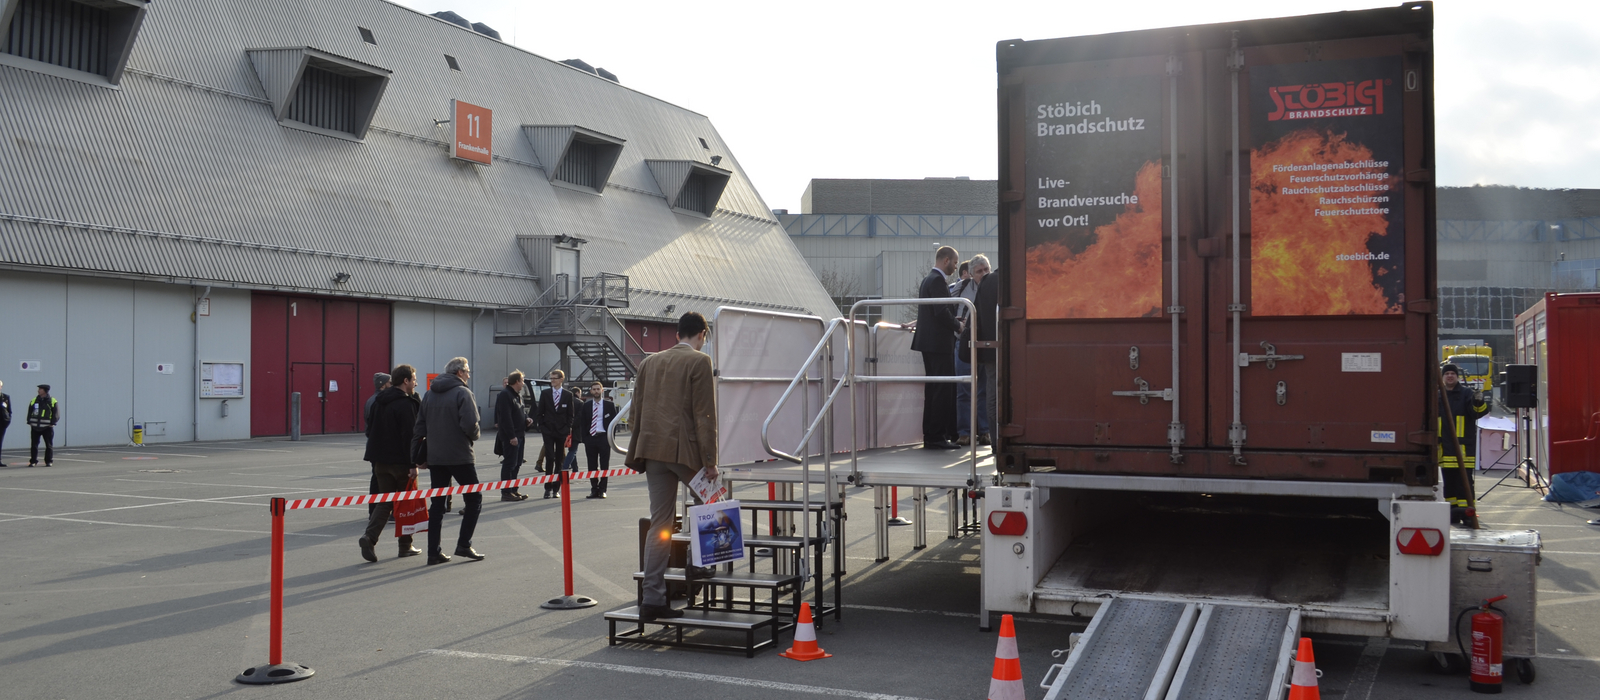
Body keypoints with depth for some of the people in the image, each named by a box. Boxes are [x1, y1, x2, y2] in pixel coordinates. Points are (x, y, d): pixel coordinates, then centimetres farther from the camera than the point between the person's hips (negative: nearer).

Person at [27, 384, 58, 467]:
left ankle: (49, 461, 8)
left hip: (47, 427, -3)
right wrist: (29, 422, 3)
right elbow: (29, 412, 14)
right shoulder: (34, 400, 11)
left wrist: (52, 423, -12)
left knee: (49, 445, 1)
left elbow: (56, 414, -2)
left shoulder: (53, 401, -1)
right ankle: (33, 461, 10)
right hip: (35, 427, 3)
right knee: (34, 444, 4)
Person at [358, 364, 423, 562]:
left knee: (384, 501, 10)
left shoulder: (379, 401, 11)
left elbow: (370, 429, 16)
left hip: (380, 461, 7)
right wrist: (413, 464, -19)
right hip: (400, 461, -7)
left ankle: (370, 536, -10)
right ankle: (405, 545, 12)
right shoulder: (406, 403, -14)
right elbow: (409, 435, -19)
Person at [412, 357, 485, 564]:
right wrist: (474, 436, 2)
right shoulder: (463, 393, -9)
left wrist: (416, 455, 11)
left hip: (435, 458, 6)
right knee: (474, 499, 6)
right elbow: (470, 424, -19)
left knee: (437, 504, 10)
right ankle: (464, 545, -1)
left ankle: (434, 552, 8)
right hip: (459, 456, -6)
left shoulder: (430, 394, 12)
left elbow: (419, 426, 10)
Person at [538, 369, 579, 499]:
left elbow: (571, 414, 6)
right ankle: (548, 488, -3)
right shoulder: (545, 394, 7)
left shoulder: (568, 395, 4)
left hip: (562, 432, 0)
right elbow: (540, 412, 9)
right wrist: (542, 427, 0)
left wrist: (568, 428, -3)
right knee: (549, 459, -7)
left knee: (560, 461, 3)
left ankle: (556, 489, 9)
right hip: (548, 431, 0)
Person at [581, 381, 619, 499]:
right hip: (590, 438, 2)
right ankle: (594, 489, 11)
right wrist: (584, 438, 0)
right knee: (592, 466, 4)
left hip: (604, 437, -2)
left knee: (604, 466, -1)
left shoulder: (609, 405, 5)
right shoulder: (586, 406, 10)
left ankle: (602, 490, 5)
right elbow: (582, 423, 10)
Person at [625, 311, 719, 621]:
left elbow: (636, 412, 16)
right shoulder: (699, 361, -4)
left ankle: (652, 598, 5)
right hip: (685, 448, -5)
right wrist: (709, 461, -8)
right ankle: (698, 562, 20)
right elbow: (704, 415, -9)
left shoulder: (649, 362, 15)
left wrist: (636, 454, 21)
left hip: (653, 449, 6)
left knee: (659, 523, 7)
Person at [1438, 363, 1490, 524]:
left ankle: (1466, 511, -6)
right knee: (1448, 481, 9)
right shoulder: (1437, 396, 13)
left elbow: (1479, 412, -14)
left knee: (1464, 480, -7)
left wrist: (1479, 402, -33)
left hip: (1463, 445, -5)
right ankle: (1453, 512, 16)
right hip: (1444, 446, 5)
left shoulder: (1467, 393, 0)